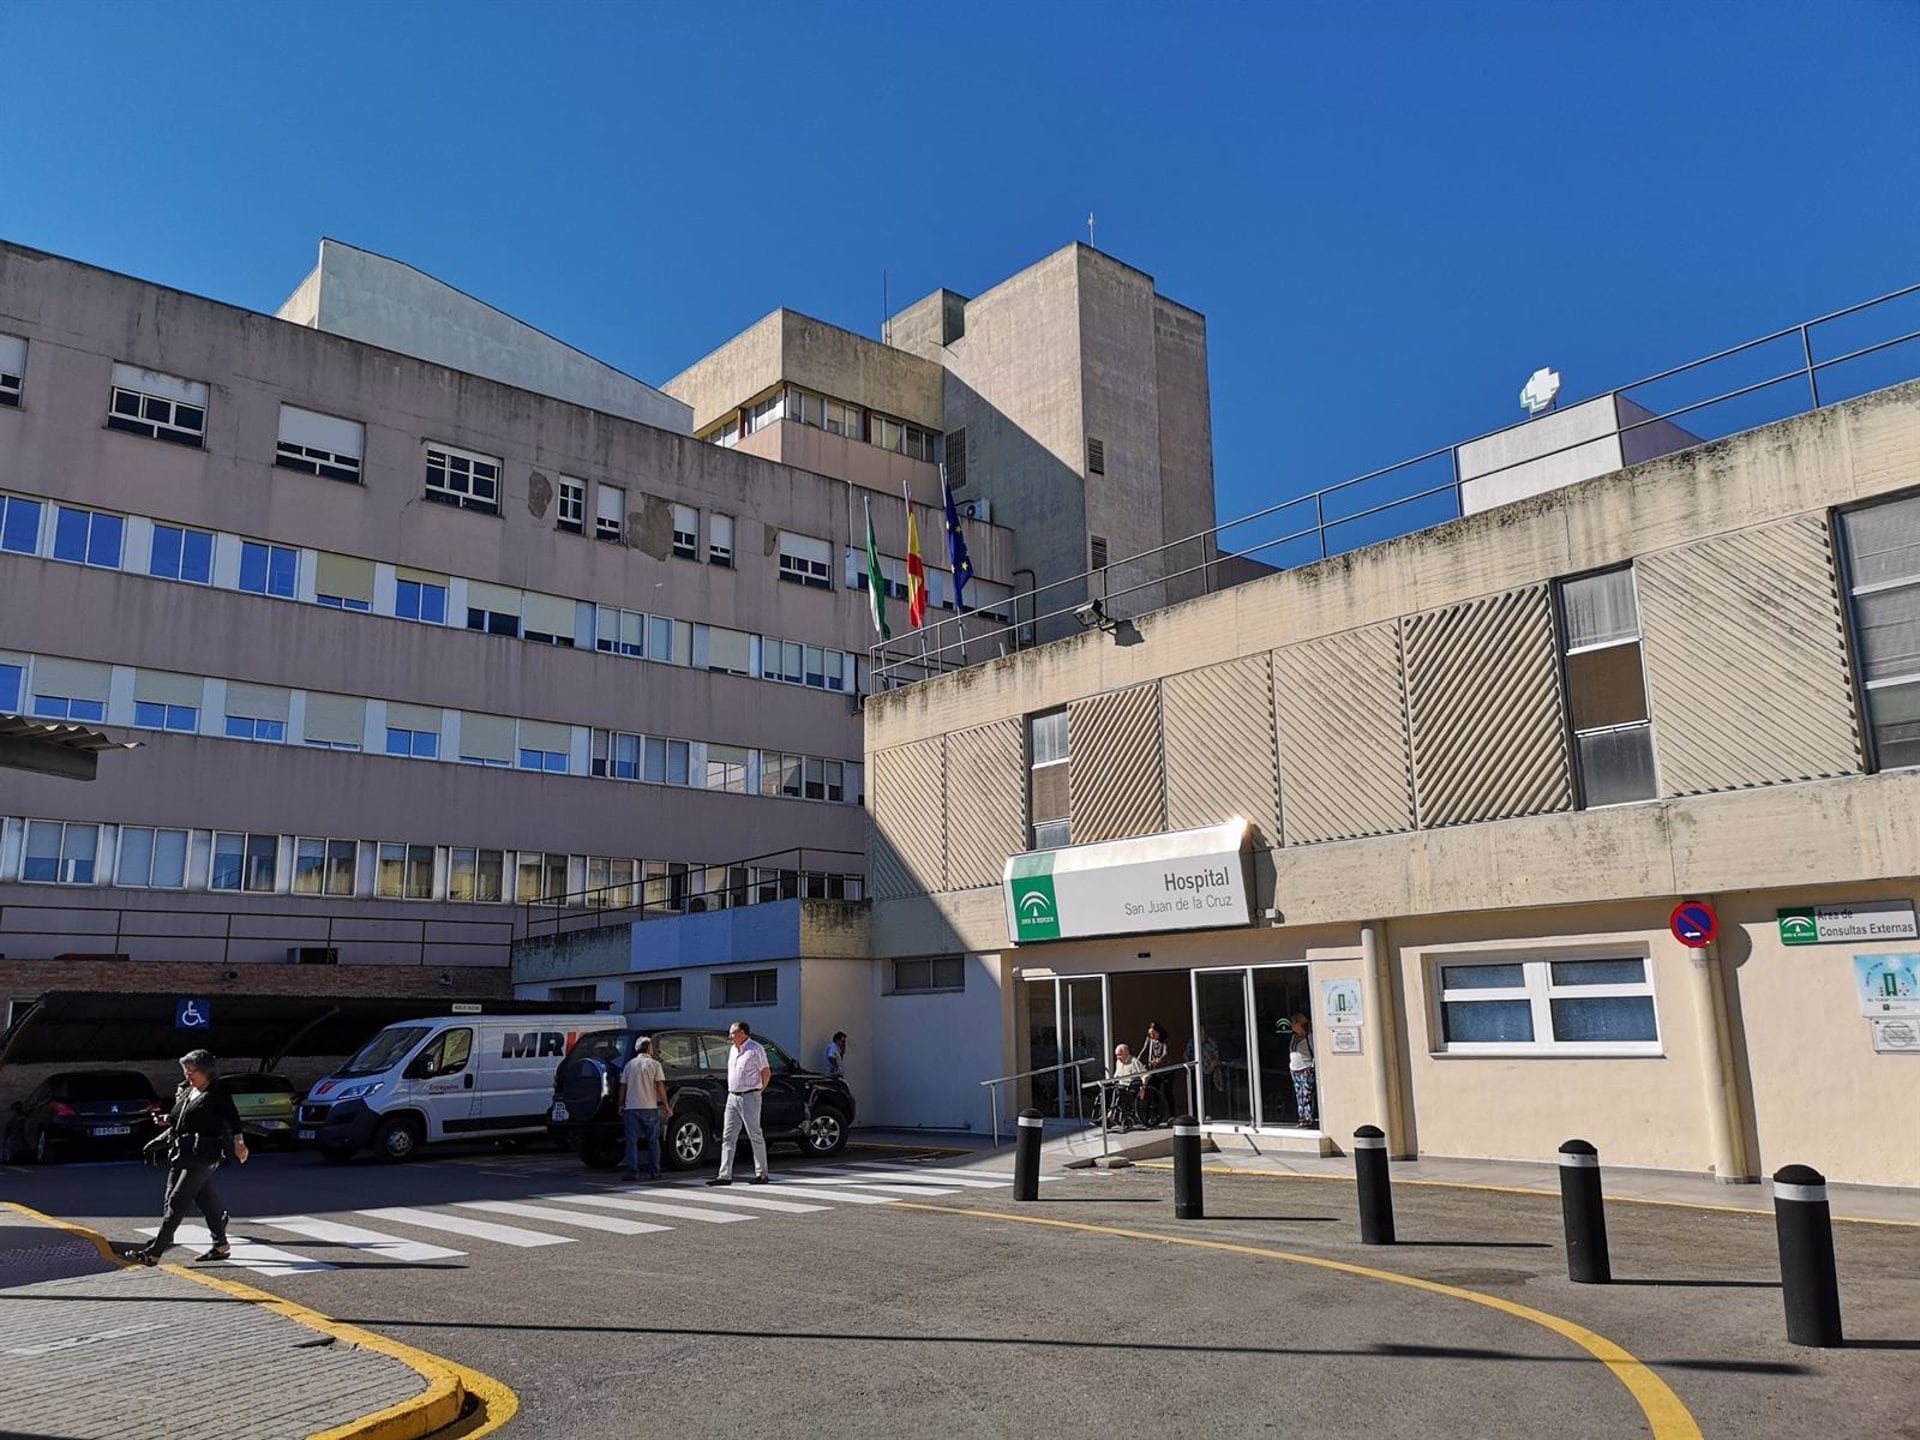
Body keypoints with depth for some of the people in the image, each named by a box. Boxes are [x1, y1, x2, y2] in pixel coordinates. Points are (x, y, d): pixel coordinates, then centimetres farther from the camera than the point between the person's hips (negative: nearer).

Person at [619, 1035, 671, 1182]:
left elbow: (623, 1087, 10)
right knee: (653, 1141, 8)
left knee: (632, 1141, 3)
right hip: (650, 1107, -2)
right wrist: (666, 1105, -3)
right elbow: (660, 1087, -7)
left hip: (631, 1108, 2)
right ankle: (654, 1172, 8)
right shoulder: (654, 1064, -1)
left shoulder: (629, 1064, 9)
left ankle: (632, 1172, -4)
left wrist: (621, 1105, 18)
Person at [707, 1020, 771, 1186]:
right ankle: (725, 1175, 5)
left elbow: (766, 1072, -8)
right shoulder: (734, 1049, 14)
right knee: (728, 1136, 4)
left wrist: (758, 1090, -4)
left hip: (749, 1097, -8)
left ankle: (761, 1174, 7)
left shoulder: (755, 1049, -10)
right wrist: (732, 1090, 15)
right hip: (732, 1097, 8)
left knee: (755, 1136, -1)